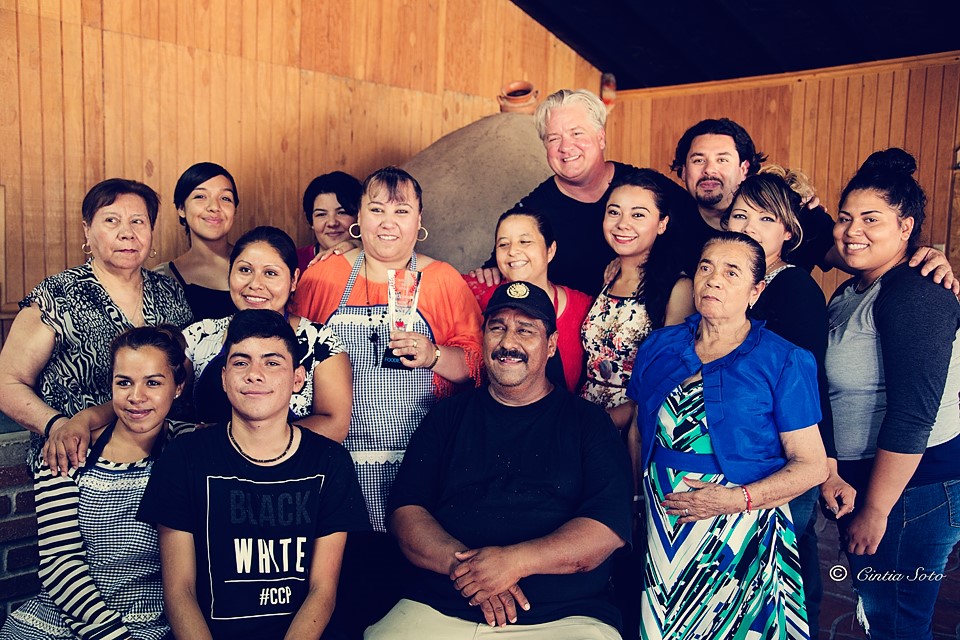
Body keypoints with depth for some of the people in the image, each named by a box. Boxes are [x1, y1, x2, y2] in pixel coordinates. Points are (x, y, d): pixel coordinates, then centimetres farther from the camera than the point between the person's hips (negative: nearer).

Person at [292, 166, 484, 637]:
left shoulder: (445, 281, 7)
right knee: (342, 577, 3)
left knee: (407, 575, 0)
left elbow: (474, 365, 4)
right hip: (338, 458, 1)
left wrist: (434, 356, -15)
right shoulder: (322, 276, 9)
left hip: (418, 462, 0)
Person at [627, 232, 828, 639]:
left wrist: (736, 499, -19)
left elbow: (812, 465, -6)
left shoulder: (783, 362, -4)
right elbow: (637, 430, 14)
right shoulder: (658, 347, 6)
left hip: (741, 533, -3)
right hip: (662, 532, 3)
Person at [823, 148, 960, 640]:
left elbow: (912, 416, -24)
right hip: (861, 479, 9)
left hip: (913, 486, -9)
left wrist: (874, 511, -20)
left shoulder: (913, 295, -19)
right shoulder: (849, 293, 10)